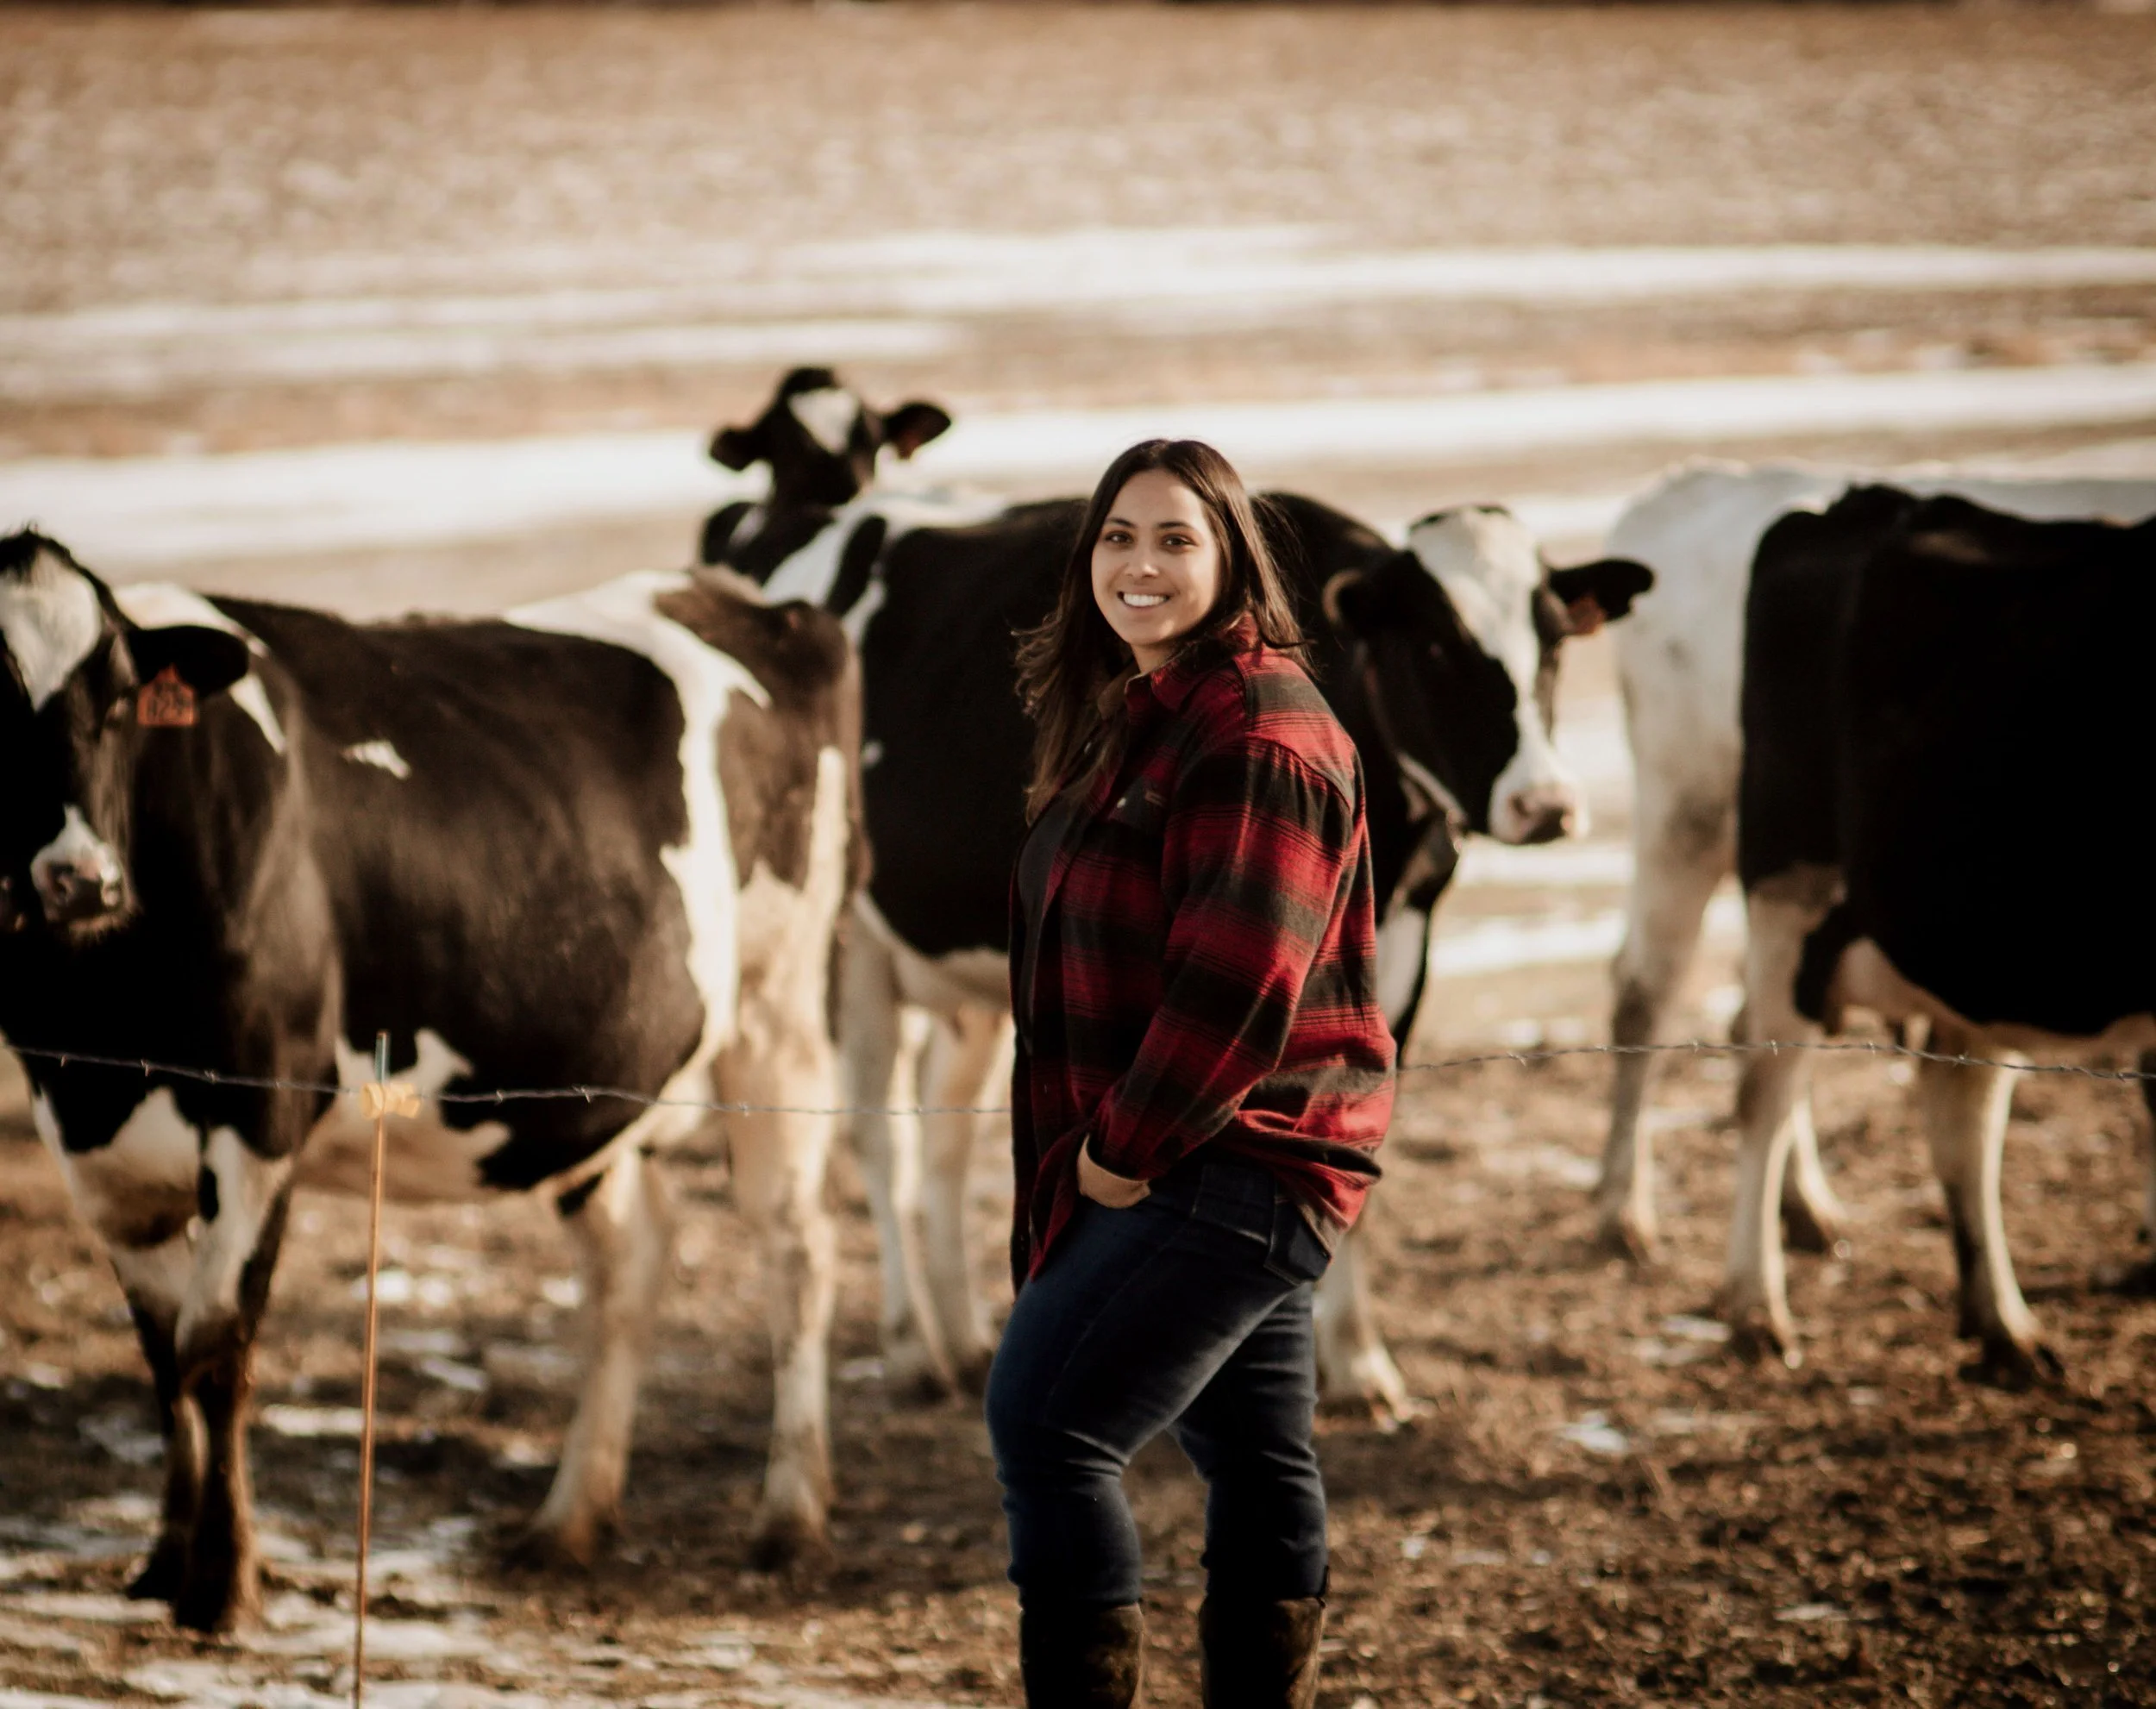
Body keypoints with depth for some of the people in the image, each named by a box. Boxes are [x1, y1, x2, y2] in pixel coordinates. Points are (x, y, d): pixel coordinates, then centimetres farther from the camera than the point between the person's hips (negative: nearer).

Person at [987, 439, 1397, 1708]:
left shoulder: (1260, 726, -15)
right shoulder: (1122, 720, 16)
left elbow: (1240, 973, -21)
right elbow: (1085, 960, 22)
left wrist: (1127, 1145, -16)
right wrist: (1089, 1151, 12)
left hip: (1236, 1161, -10)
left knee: (1049, 1419, -15)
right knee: (1258, 1460, 15)